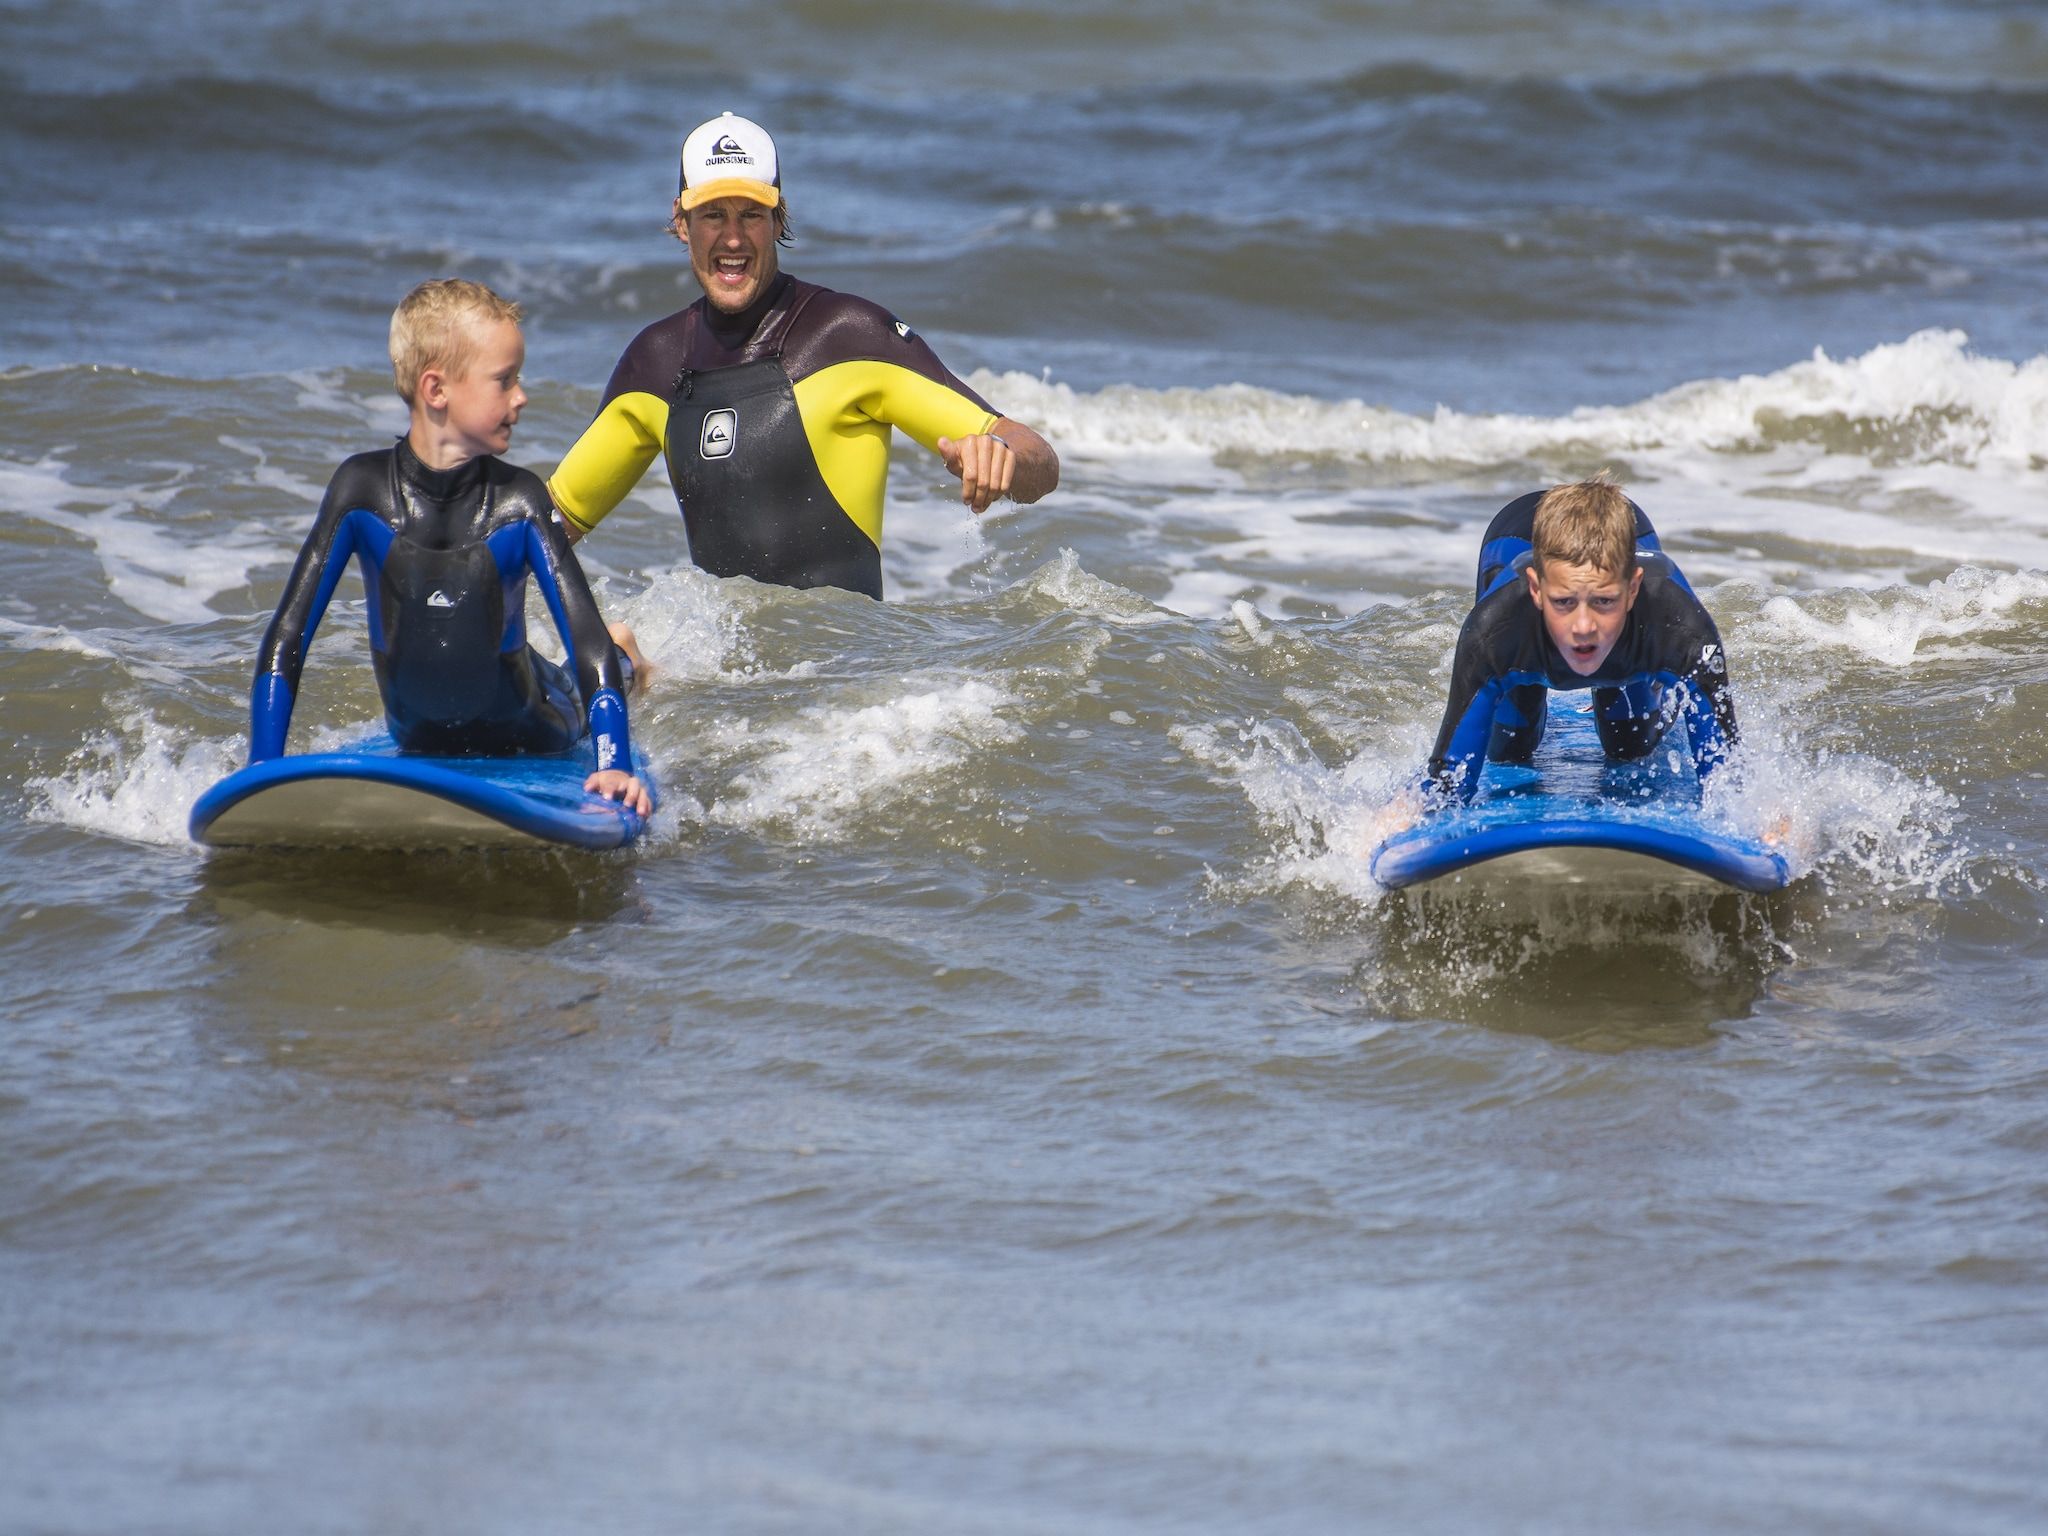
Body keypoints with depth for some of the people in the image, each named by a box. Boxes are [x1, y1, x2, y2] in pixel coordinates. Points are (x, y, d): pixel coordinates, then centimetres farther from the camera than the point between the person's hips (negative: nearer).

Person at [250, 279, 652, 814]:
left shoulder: (518, 502, -25)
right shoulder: (364, 491, -24)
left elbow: (588, 639, -27)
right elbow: (286, 641, -23)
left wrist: (615, 765, -41)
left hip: (530, 739, -2)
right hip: (418, 743, 2)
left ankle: (620, 660, 47)